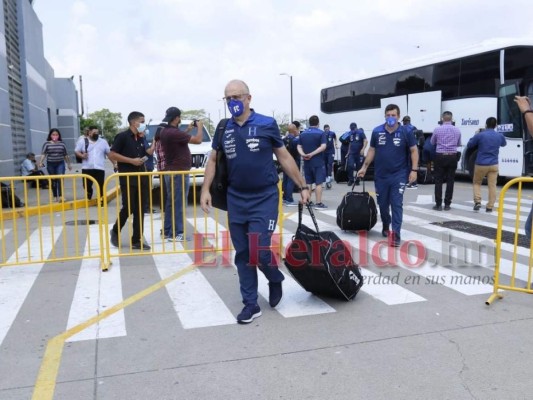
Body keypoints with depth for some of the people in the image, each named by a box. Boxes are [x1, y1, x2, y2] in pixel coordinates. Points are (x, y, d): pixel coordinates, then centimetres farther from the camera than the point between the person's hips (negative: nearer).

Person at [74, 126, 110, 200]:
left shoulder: (103, 142, 11)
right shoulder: (82, 141, 5)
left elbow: (109, 153, 12)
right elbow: (76, 151, 7)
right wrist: (82, 156, -15)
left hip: (100, 168, 0)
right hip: (87, 168, 0)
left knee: (101, 186, -2)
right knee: (87, 185, 4)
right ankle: (88, 199, 28)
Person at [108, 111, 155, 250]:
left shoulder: (141, 139, 14)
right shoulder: (122, 136, -7)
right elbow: (112, 155, -12)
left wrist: (154, 145, 9)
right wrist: (131, 160, -16)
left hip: (141, 178, 7)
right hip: (127, 179, -7)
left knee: (140, 210, 4)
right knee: (128, 208, -6)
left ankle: (136, 240, 8)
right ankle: (115, 231, 20)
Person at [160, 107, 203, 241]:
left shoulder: (166, 131, 9)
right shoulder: (173, 133, -21)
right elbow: (198, 140, -19)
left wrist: (188, 129, 19)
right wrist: (199, 127, -2)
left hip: (170, 171, 10)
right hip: (178, 172, -10)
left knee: (171, 203, 15)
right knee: (178, 203, -5)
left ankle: (167, 231, 21)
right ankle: (175, 234, -2)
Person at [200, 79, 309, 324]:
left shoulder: (267, 125, -5)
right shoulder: (223, 129, 5)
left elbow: (284, 158, 2)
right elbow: (213, 160, 13)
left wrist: (302, 186, 4)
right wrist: (205, 190, 2)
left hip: (264, 199, -4)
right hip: (236, 200, 4)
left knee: (259, 251, -9)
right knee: (242, 254, 7)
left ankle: (275, 279, 24)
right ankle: (251, 304, 19)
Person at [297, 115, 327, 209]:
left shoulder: (303, 133, 9)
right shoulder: (321, 133, -5)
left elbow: (299, 146, 2)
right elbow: (323, 146, -16)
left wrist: (303, 154, -13)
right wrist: (312, 154, -18)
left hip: (306, 162, 5)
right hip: (318, 162, -5)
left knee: (308, 182, 11)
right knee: (318, 183, -2)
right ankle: (318, 203, -2)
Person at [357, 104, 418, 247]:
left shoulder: (406, 132, -6)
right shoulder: (377, 131, 1)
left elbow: (414, 151, -1)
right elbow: (372, 150, 11)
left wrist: (414, 170, -8)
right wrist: (364, 167, 8)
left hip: (399, 175, -3)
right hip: (380, 175, 3)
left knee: (396, 204, -7)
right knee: (382, 203, 13)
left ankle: (396, 234, -7)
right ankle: (386, 226, 36)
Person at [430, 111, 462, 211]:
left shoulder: (437, 129, -5)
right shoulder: (457, 130, 1)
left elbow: (432, 142, 11)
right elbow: (458, 144, 17)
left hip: (440, 156, -2)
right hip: (452, 157, 2)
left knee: (438, 181, 3)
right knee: (450, 181, 6)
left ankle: (438, 204, 0)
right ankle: (447, 204, 7)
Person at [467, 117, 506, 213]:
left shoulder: (480, 135, -12)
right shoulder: (500, 136, 2)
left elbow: (469, 145, 2)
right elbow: (504, 144, 25)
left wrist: (475, 135, 16)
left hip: (481, 164, -2)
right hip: (493, 165, 2)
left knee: (477, 183, 16)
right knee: (492, 185, 6)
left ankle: (477, 201, -1)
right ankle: (490, 207, 8)